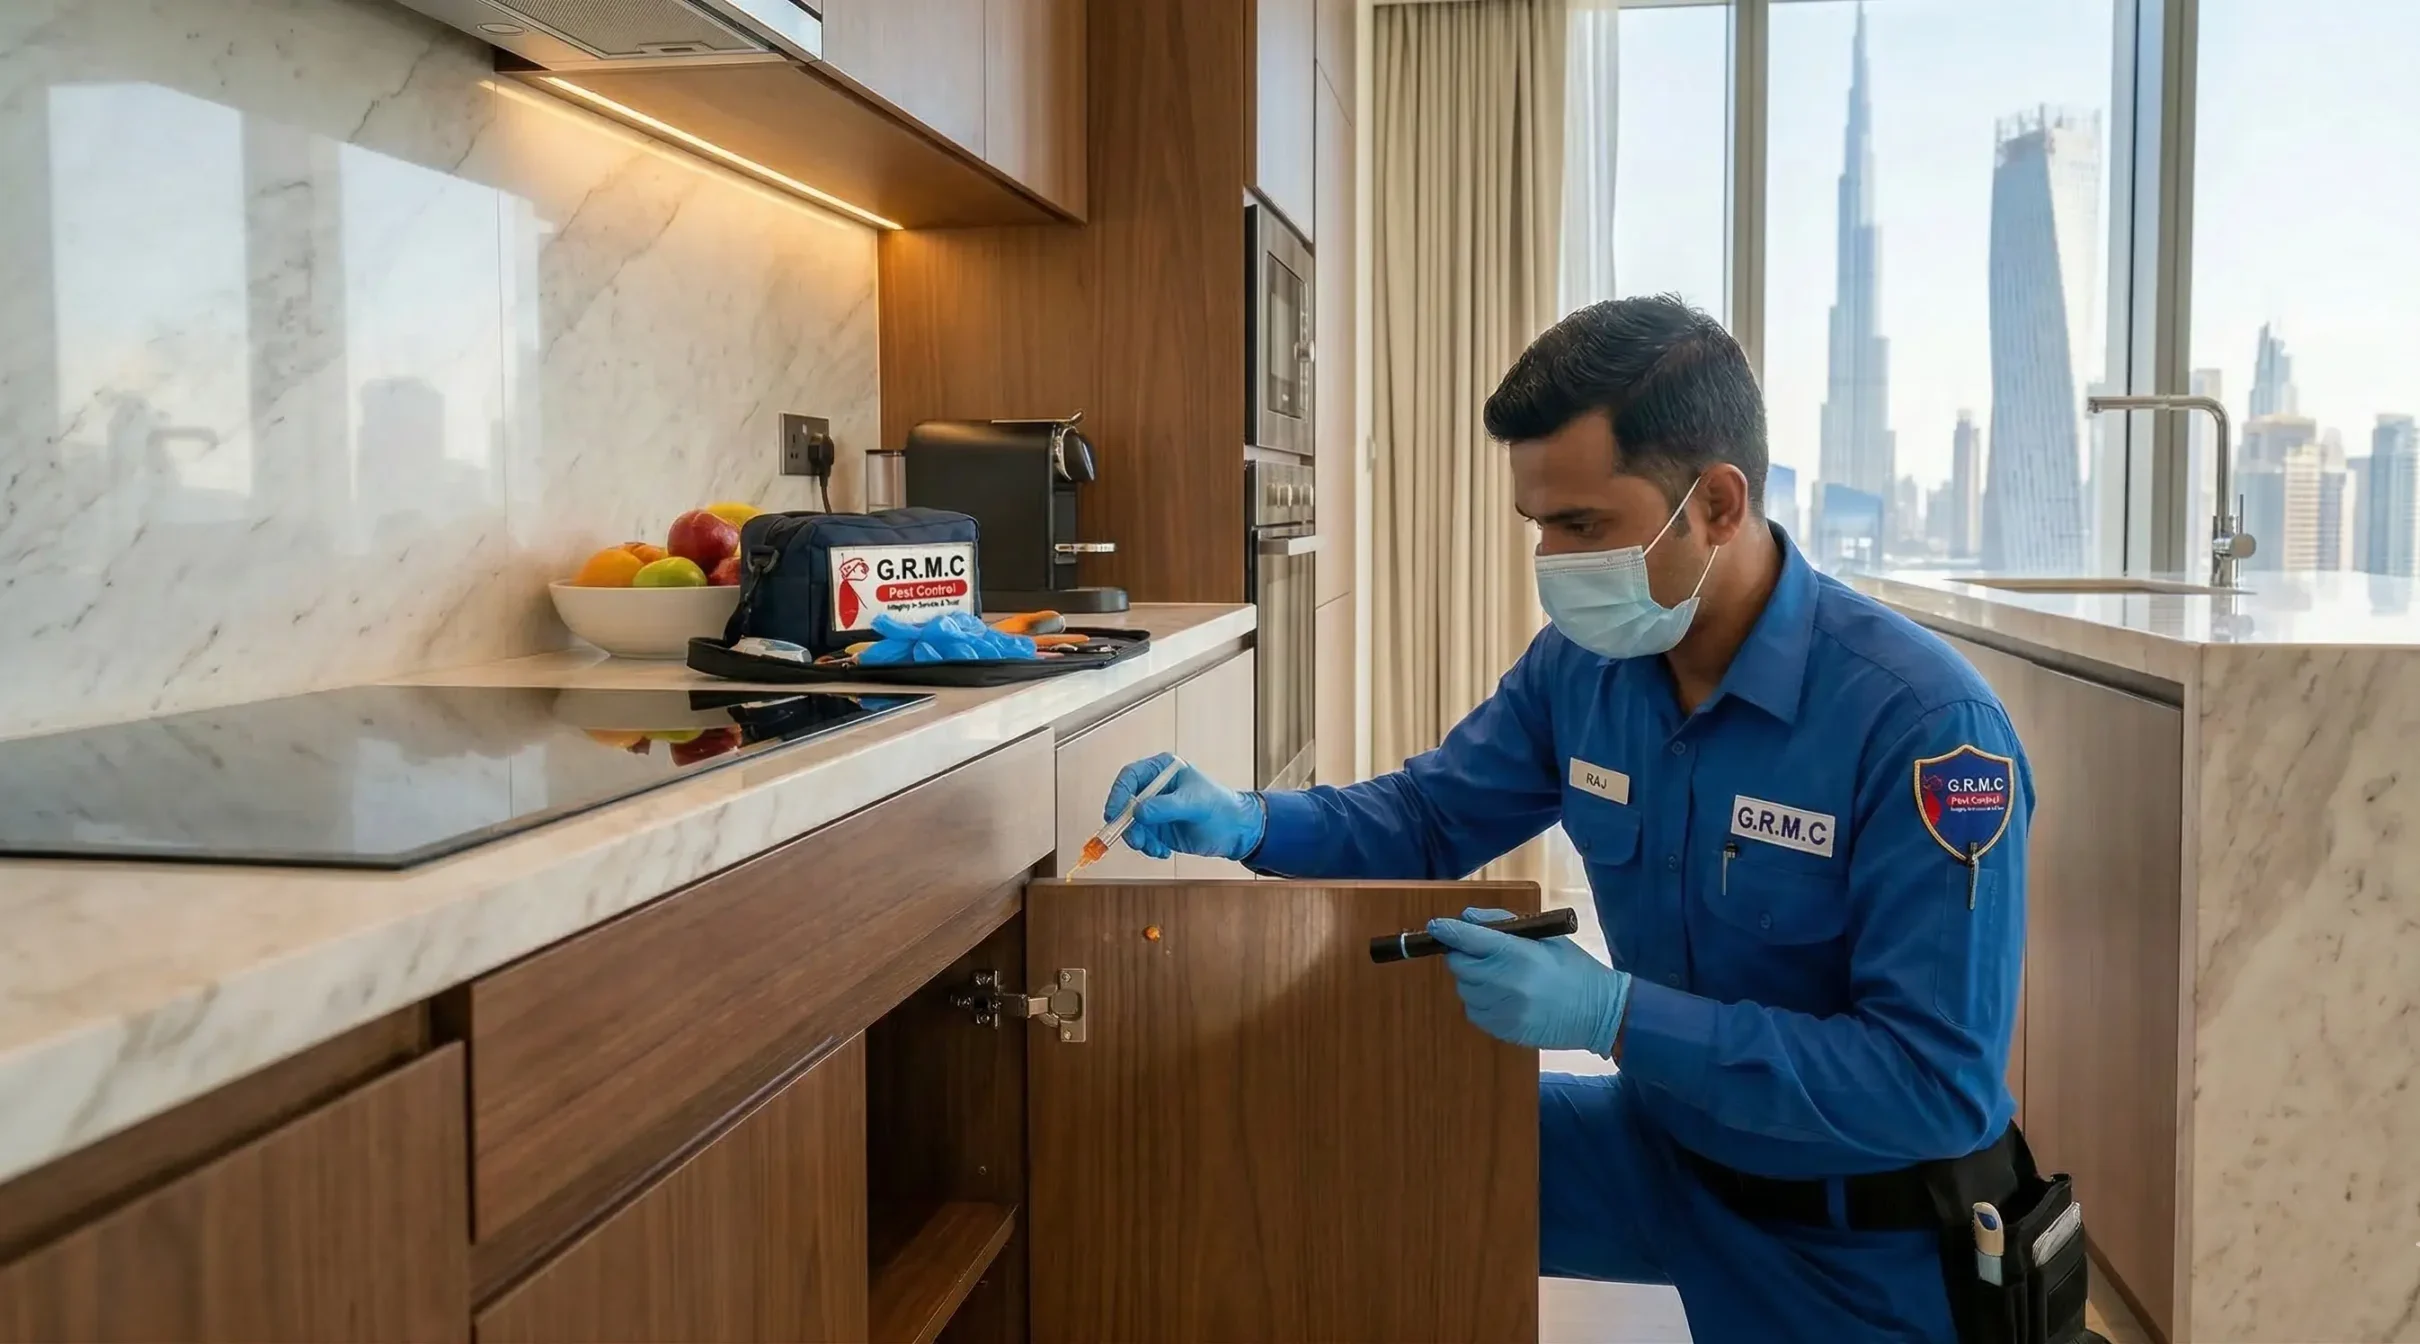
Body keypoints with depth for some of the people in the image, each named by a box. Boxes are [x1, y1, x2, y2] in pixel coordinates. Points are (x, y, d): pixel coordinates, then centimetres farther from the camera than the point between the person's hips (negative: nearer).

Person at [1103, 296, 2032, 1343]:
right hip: (1668, 1144, 5)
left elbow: (1942, 1084, -29)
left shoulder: (1925, 725, -28)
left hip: (1860, 1233, -5)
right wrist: (1242, 821, -15)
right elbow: (1429, 816, 5)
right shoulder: (1580, 662, -9)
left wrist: (1613, 1014, -36)